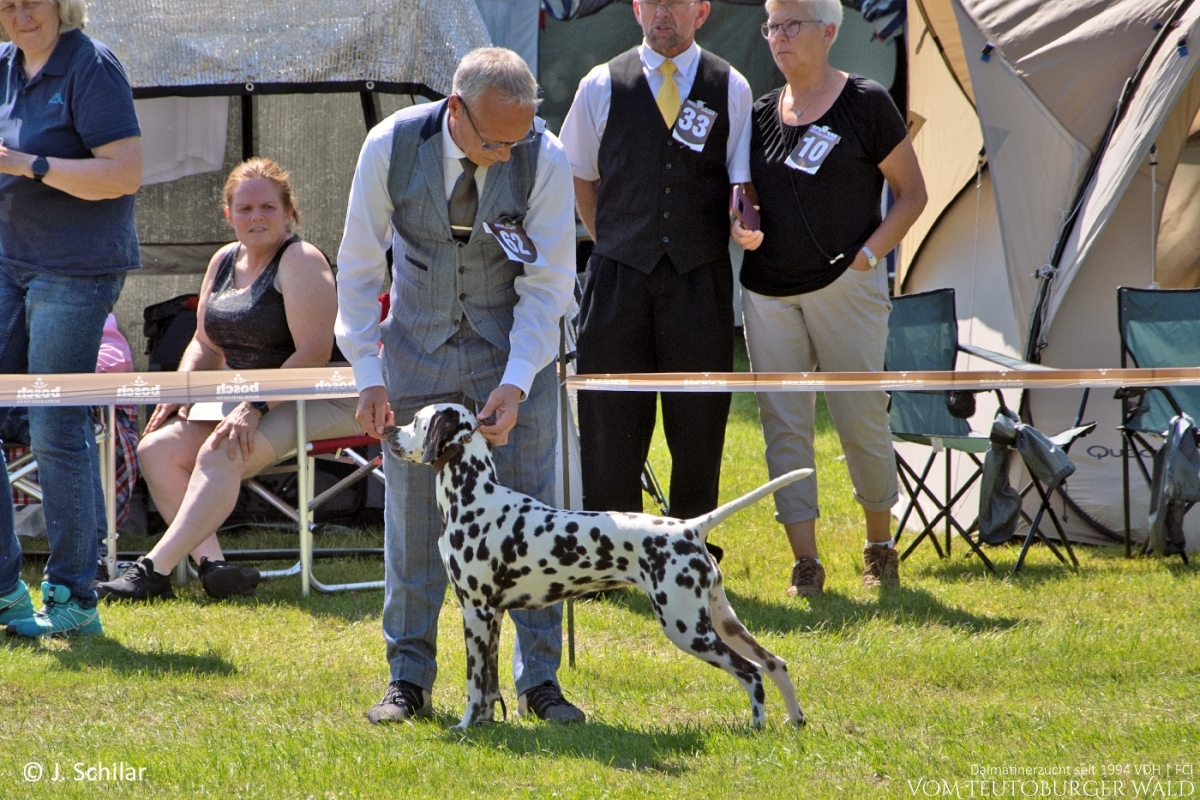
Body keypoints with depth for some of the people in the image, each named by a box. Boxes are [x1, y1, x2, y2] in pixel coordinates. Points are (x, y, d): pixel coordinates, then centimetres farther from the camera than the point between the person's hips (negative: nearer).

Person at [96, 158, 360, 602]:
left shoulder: (300, 261, -11)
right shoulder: (224, 262, 14)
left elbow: (315, 352, -20)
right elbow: (206, 344, 18)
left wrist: (257, 407, -26)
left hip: (314, 401, -9)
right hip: (243, 397, 9)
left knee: (219, 454, -31)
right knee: (157, 448, -12)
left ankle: (155, 570, -35)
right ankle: (212, 564, -27)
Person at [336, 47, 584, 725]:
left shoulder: (544, 158, -18)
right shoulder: (390, 148, -16)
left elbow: (548, 285, -13)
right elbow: (359, 268, -5)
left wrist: (515, 385, -22)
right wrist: (368, 375, -9)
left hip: (515, 349, -1)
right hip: (418, 351, 1)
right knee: (413, 517, 2)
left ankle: (540, 680, 5)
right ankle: (409, 681, 11)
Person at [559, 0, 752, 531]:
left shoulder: (730, 90, 6)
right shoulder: (601, 87, 6)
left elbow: (741, 183, 7)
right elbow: (580, 179, 15)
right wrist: (614, 246, 11)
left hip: (699, 280, 0)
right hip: (619, 276, 0)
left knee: (698, 425, 4)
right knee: (610, 424, -2)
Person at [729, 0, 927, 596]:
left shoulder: (865, 104, -3)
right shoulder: (761, 114, 11)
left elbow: (911, 194, 1)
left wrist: (868, 253, -10)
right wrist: (739, 227, -2)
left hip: (844, 285, -4)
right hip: (768, 289, 5)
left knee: (860, 417, -1)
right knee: (783, 423, 0)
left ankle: (880, 547, 18)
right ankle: (805, 562, 4)